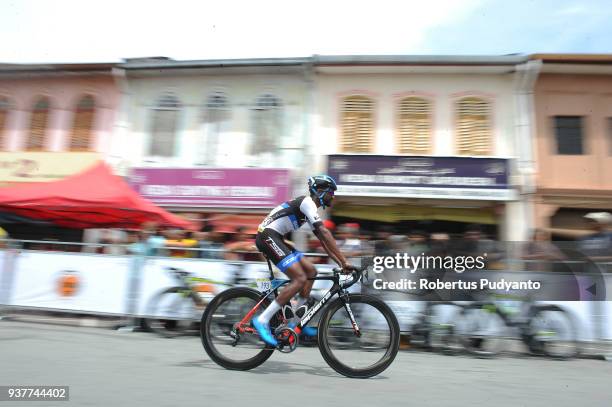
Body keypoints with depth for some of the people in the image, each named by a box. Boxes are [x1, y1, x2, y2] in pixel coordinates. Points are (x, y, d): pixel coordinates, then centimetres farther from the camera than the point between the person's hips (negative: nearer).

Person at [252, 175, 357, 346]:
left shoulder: (310, 208, 20)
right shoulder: (307, 202, -11)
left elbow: (323, 240, 20)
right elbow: (325, 233, -21)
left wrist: (340, 263, 12)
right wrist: (344, 261, -22)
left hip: (275, 239, 10)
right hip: (268, 236, -10)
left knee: (311, 271, 8)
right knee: (300, 279, -18)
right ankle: (262, 320, -15)